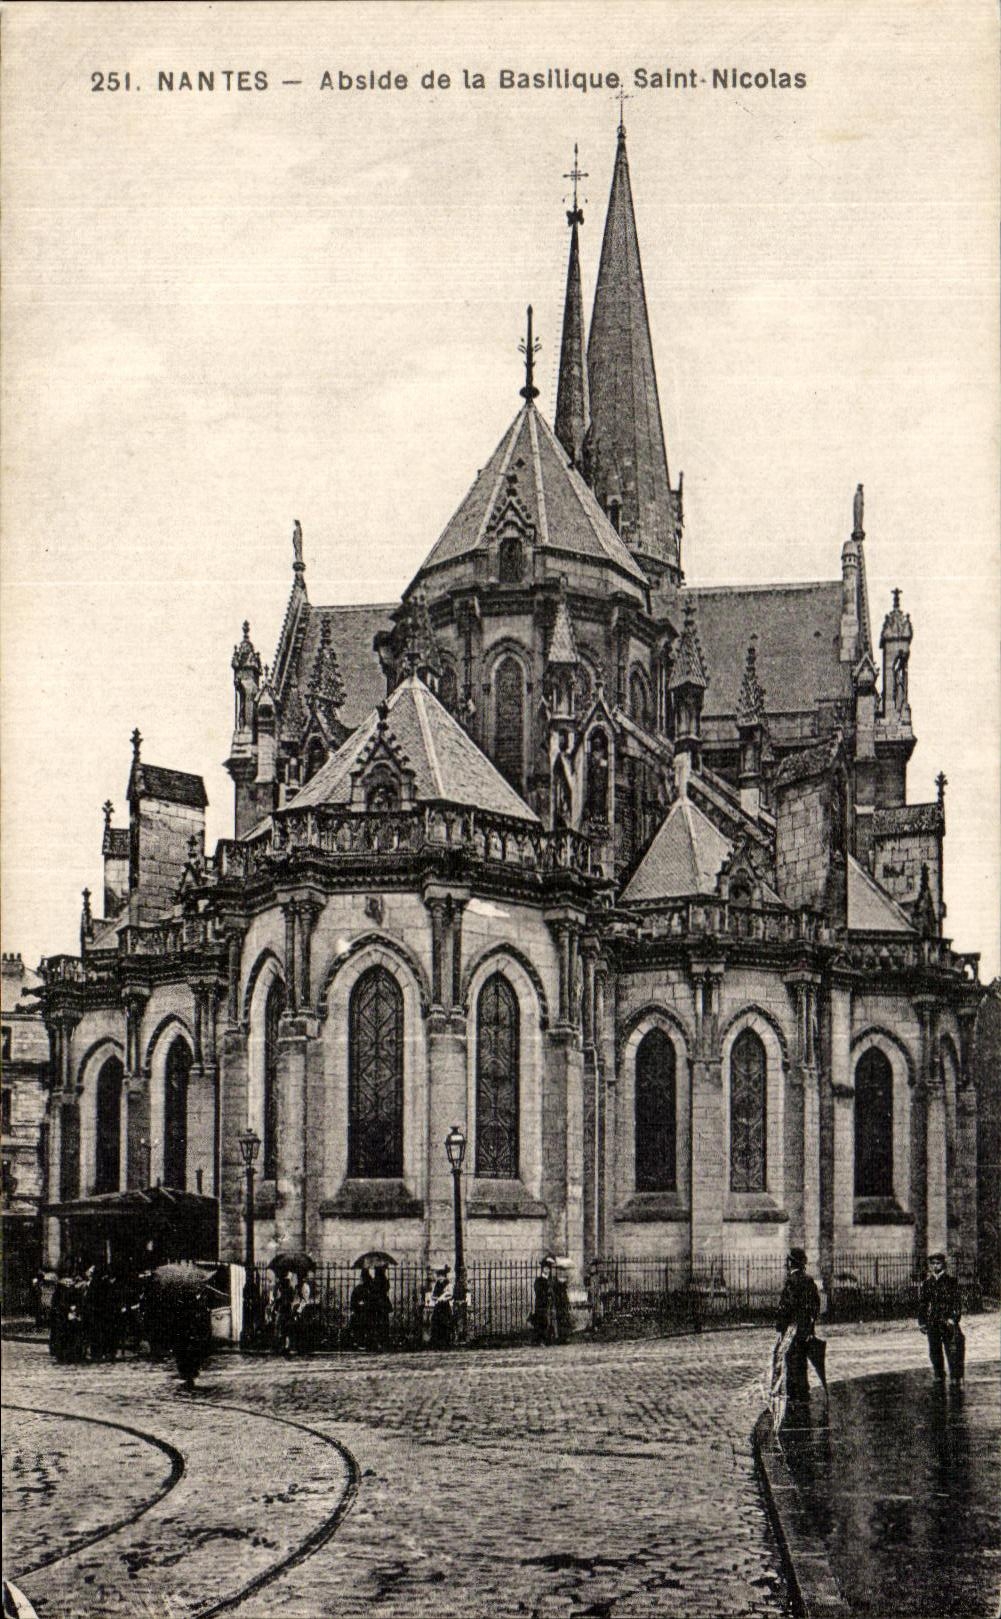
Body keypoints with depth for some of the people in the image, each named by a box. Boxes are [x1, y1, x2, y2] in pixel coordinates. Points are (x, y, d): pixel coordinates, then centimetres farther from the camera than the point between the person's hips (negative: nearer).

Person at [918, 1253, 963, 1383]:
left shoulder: (951, 1281, 1)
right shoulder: (926, 1283, 10)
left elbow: (957, 1302, -2)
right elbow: (923, 1303, 14)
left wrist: (953, 1318, -13)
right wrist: (922, 1322, 10)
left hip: (948, 1321, -3)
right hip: (932, 1322, 3)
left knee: (952, 1350, -7)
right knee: (934, 1351, 7)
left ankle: (956, 1377, 0)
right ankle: (939, 1376, 19)